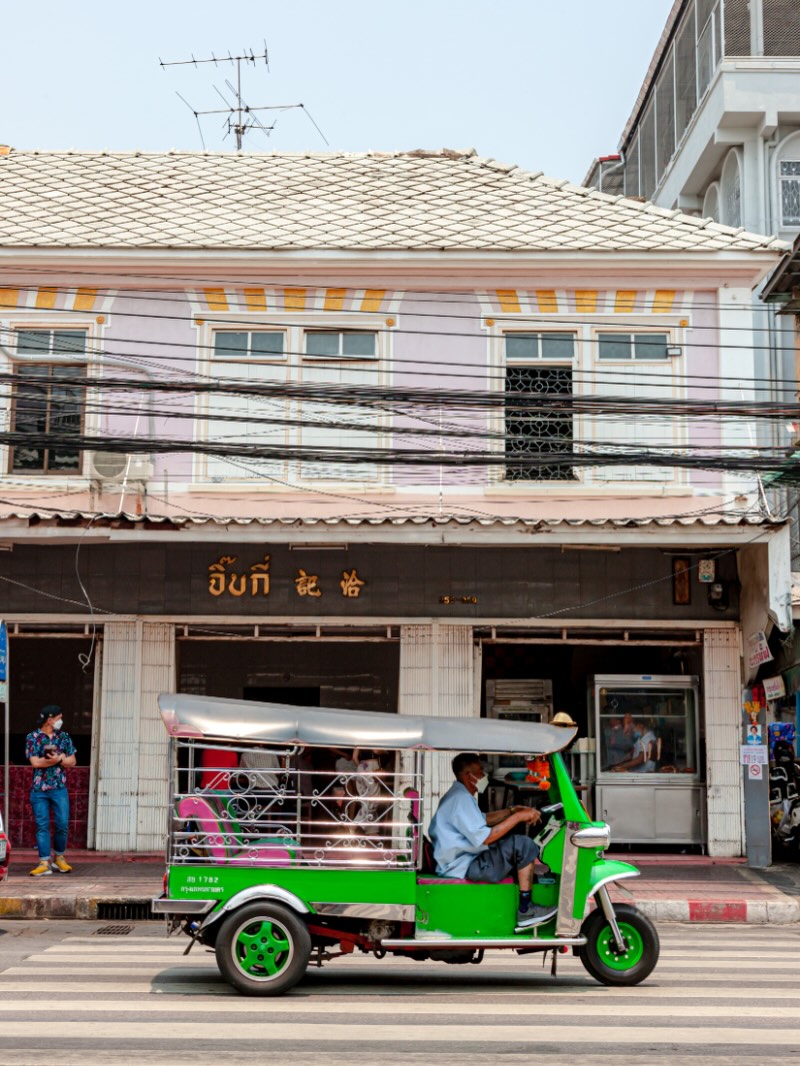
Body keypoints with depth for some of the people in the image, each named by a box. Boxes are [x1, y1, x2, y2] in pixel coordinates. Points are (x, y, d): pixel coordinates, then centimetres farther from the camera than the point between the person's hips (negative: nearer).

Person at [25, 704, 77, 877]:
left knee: (62, 825, 0)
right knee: (42, 826, -3)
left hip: (59, 788, 2)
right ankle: (44, 863, 0)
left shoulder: (64, 737, 9)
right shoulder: (32, 738, -2)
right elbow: (35, 762, -12)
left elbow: (72, 761, 3)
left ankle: (59, 858, 20)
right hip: (39, 789, -2)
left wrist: (57, 759, -14)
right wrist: (59, 759, -10)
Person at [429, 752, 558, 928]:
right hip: (463, 867, -11)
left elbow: (482, 820, 22)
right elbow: (484, 838, -26)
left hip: (457, 860, 11)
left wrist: (512, 810, 10)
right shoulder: (461, 799, -20)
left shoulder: (457, 795, 13)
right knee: (523, 845, -14)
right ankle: (525, 910, -9)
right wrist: (517, 817, -19)